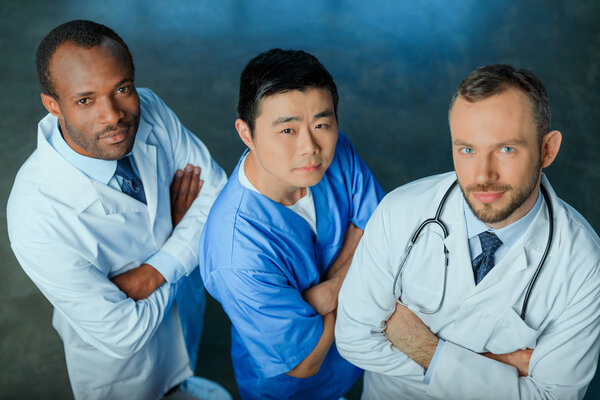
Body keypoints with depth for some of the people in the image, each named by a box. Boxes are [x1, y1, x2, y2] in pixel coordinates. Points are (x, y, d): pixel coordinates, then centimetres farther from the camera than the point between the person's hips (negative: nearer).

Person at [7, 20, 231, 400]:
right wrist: (176, 223, -22)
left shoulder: (148, 109, -26)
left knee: (185, 356, 36)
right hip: (117, 355, -4)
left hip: (185, 295, 5)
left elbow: (217, 190, -16)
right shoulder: (37, 221, -41)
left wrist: (153, 273, -29)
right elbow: (123, 333, -32)